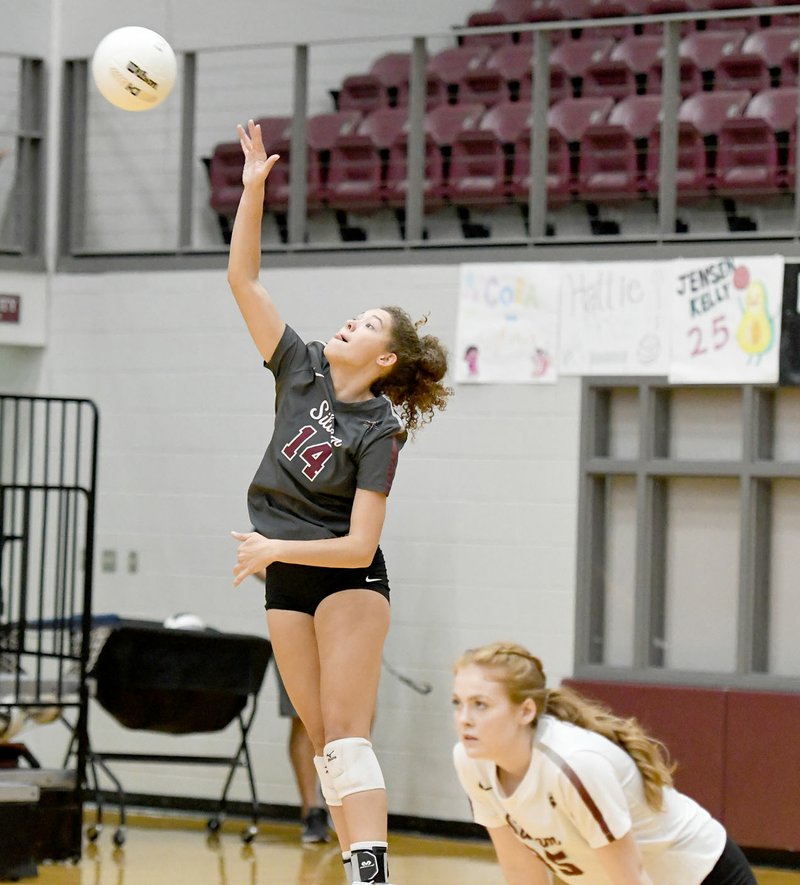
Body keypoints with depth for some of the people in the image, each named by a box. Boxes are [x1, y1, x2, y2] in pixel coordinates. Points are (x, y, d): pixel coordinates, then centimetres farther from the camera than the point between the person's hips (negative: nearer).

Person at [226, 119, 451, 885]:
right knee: (320, 739, 4)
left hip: (348, 578, -6)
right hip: (286, 583, 6)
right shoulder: (302, 369, 0)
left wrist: (277, 548, -25)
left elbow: (359, 543, -18)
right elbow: (243, 279, -2)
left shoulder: (378, 431, -14)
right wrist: (253, 188, -11)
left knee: (344, 734, -17)